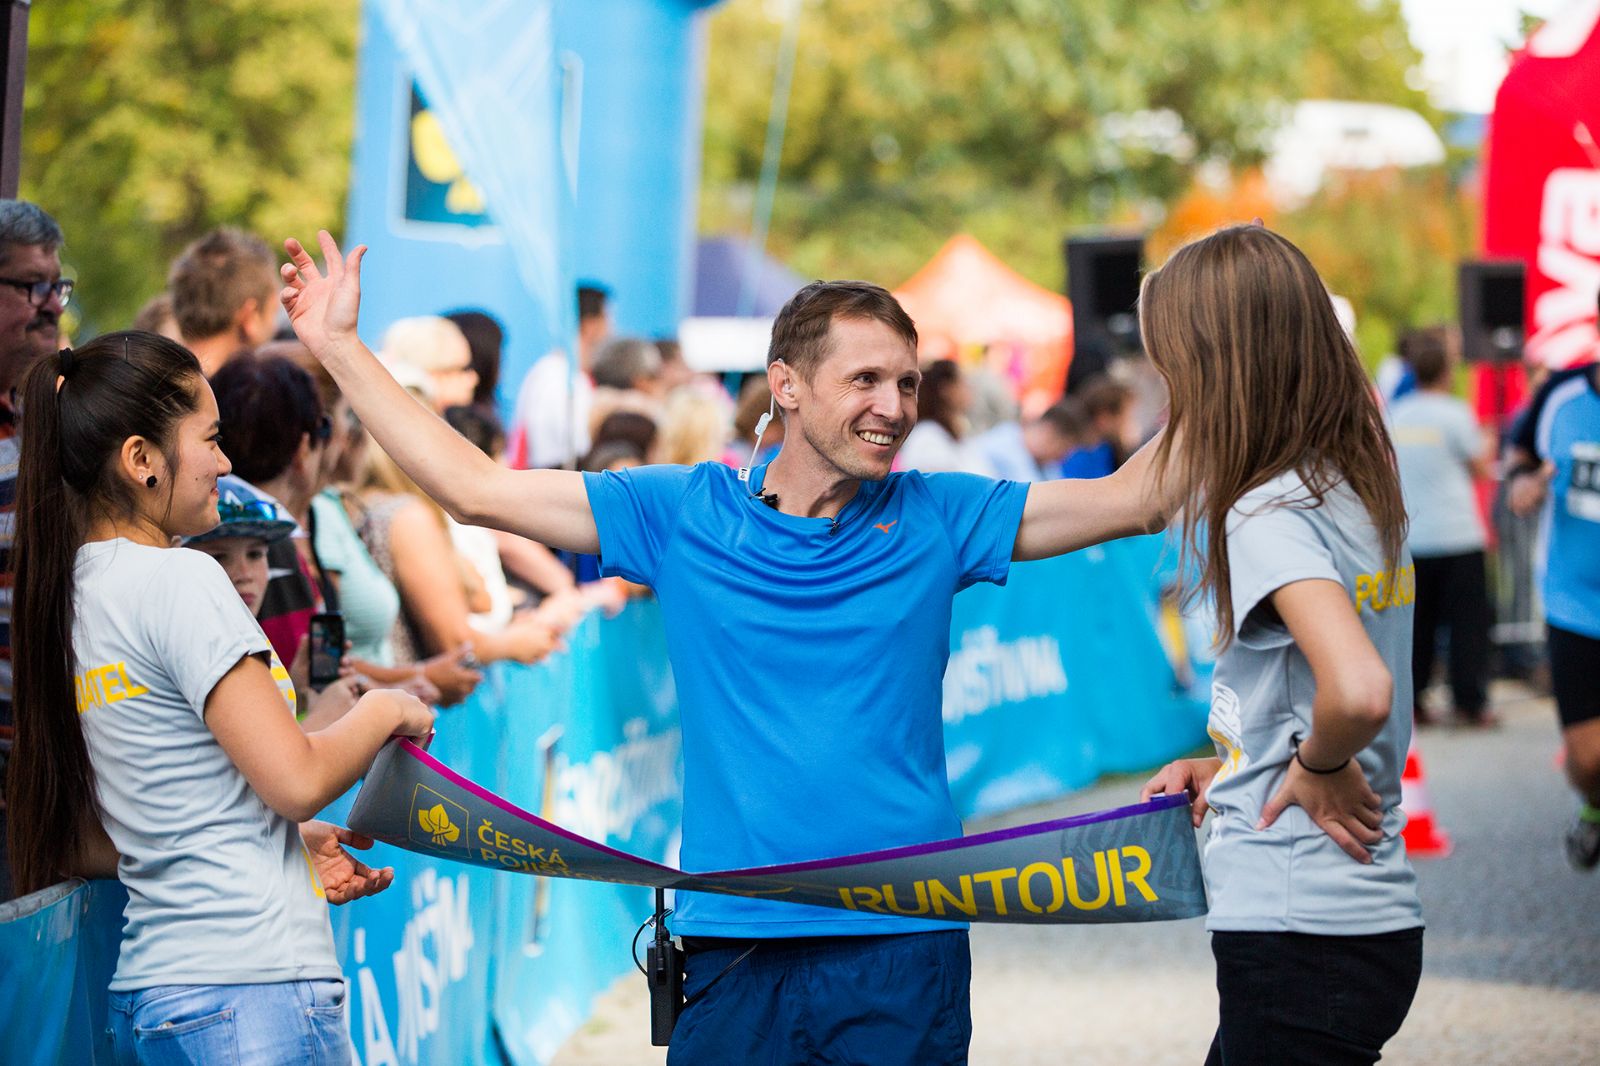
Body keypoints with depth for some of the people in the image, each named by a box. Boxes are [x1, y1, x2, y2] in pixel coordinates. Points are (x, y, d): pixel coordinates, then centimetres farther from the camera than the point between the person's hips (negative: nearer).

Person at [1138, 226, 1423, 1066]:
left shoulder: (1269, 517, -17)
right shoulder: (1361, 497, 10)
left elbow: (1358, 691, -33)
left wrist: (1318, 766, -14)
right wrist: (1230, 768, 13)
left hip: (1300, 940, -9)